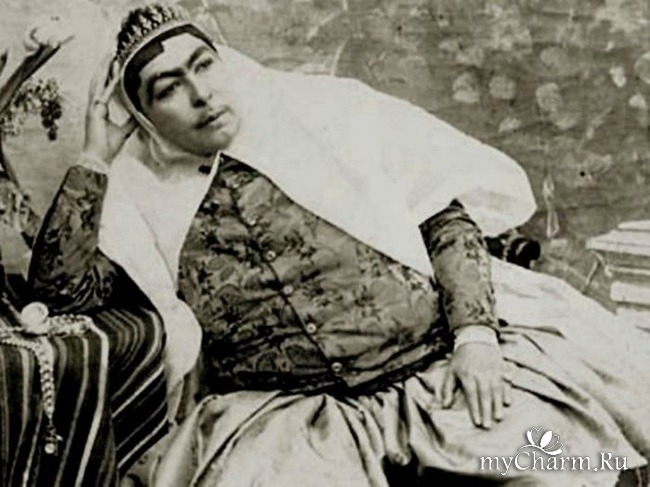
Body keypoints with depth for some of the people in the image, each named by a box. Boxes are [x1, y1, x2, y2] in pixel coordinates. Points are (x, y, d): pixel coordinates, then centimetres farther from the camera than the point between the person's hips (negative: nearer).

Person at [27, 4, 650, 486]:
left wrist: (475, 333, -9)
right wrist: (95, 157, 0)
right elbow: (62, 287, -3)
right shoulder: (142, 196, 7)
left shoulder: (323, 110, 4)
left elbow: (445, 206, 3)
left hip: (440, 367, 1)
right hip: (285, 413, 0)